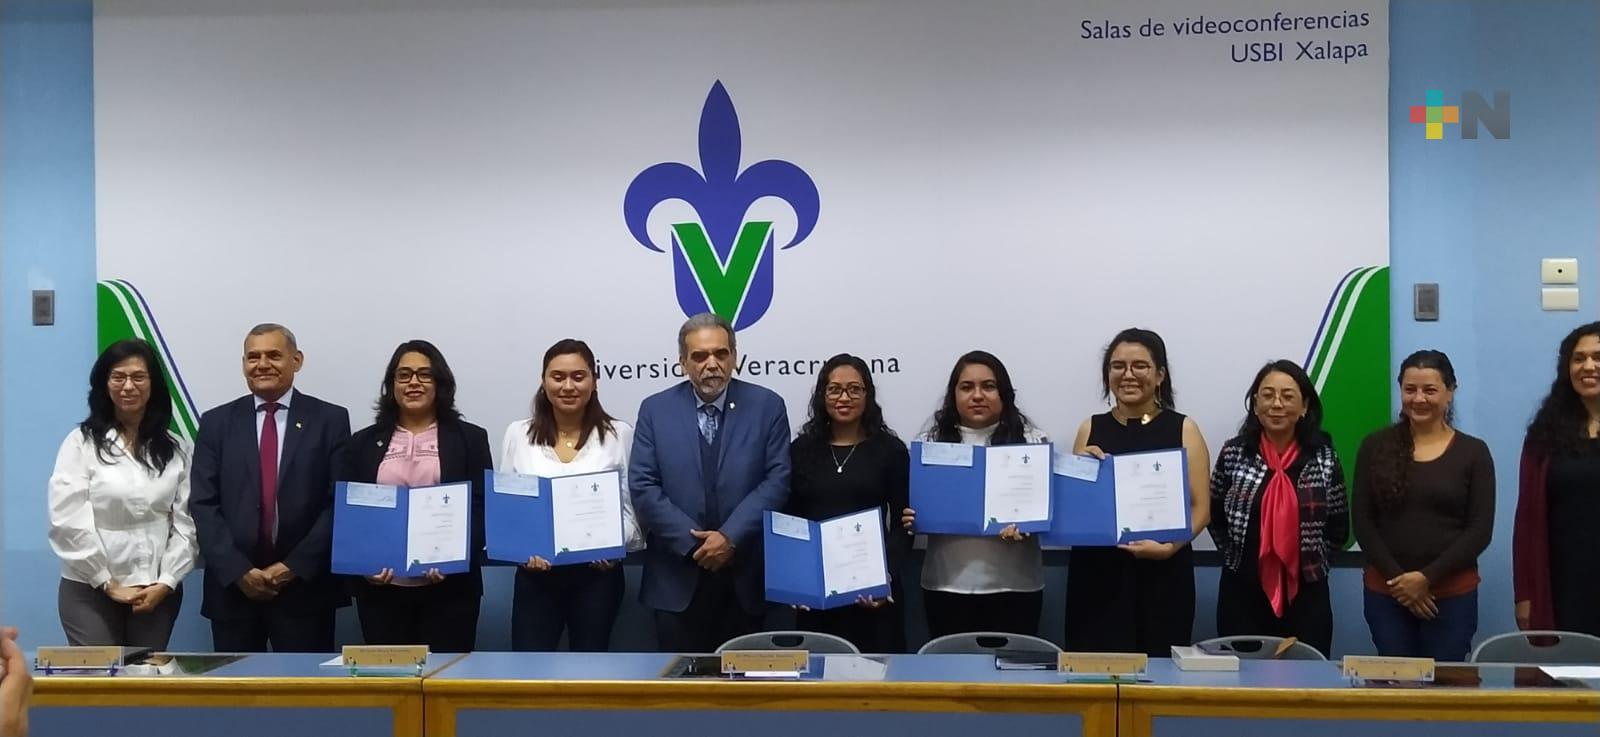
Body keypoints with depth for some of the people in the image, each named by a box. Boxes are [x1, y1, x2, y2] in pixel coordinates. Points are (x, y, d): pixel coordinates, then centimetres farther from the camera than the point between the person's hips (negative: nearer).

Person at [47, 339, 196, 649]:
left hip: (158, 591, 2)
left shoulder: (175, 448, 7)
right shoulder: (82, 442, -1)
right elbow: (69, 522, -9)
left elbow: (186, 522, 2)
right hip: (91, 590, -2)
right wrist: (108, 583, -11)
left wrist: (166, 582, -8)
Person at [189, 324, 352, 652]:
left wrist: (295, 566, -11)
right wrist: (238, 571, -10)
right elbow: (203, 505, 1)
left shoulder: (330, 420, 2)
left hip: (306, 587, -1)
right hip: (233, 587, 2)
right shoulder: (216, 423, 7)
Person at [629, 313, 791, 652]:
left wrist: (731, 537, -15)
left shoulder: (767, 406, 1)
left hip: (744, 575, 0)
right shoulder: (655, 409, 3)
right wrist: (693, 542, -12)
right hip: (677, 576, 0)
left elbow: (777, 481, -5)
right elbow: (643, 487, -3)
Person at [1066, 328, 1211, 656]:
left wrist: (1169, 547, -16)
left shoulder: (1183, 429, 3)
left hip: (1162, 574, -1)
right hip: (1096, 574, 1)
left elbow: (1201, 509, 0)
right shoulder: (1090, 429, 9)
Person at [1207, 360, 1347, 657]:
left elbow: (1339, 528, 9)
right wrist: (1238, 555, 7)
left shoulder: (1324, 457, 0)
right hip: (1242, 596, 0)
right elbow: (1214, 516, 10)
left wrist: (1311, 560, 5)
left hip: (1306, 597, 0)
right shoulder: (1233, 454, -1)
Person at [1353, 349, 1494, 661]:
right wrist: (1397, 578, -10)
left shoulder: (1473, 452, 2)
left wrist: (1427, 577, -12)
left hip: (1452, 594, -1)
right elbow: (1362, 522, 1)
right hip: (1386, 592, 1)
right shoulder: (1375, 446, 4)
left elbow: (1480, 531, -4)